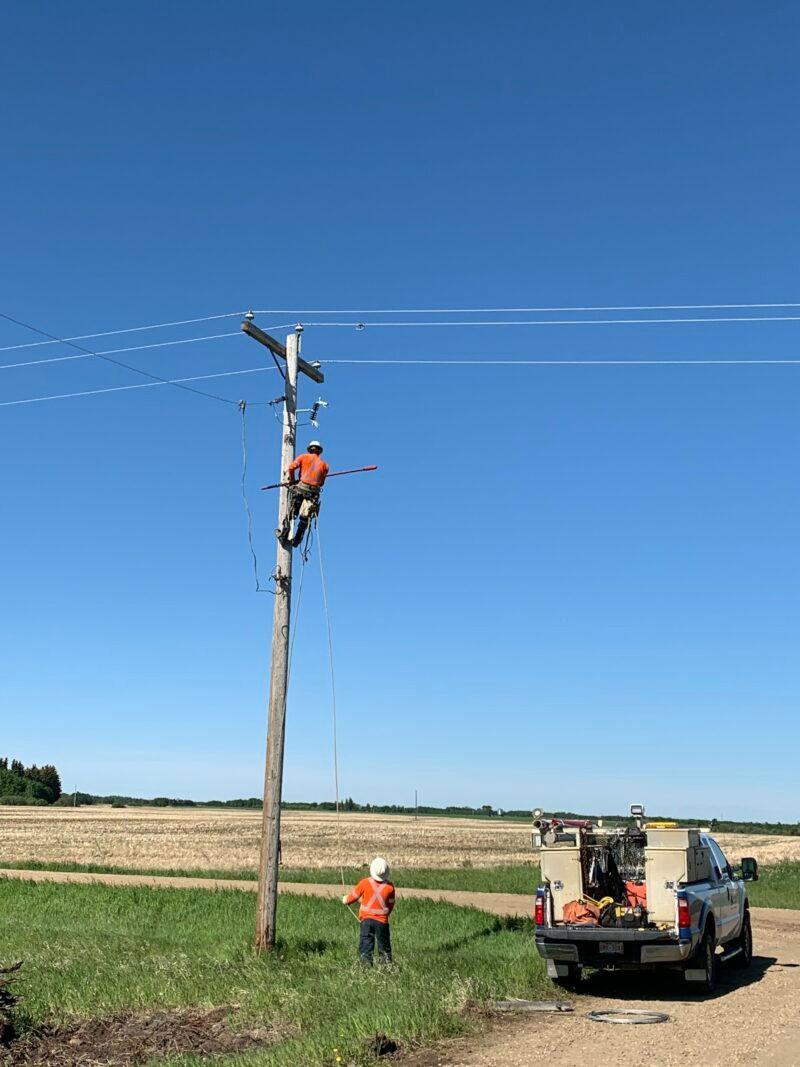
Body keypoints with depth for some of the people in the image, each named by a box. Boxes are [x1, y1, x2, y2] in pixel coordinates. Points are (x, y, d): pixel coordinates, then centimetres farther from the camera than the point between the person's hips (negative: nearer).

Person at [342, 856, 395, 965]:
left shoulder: (365, 883, -10)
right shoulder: (390, 887, -6)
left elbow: (354, 895, 3)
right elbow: (391, 904, 4)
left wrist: (345, 900, 25)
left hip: (366, 919, -1)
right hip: (382, 920, 1)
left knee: (366, 944, 4)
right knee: (384, 946, 13)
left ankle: (366, 964, -7)